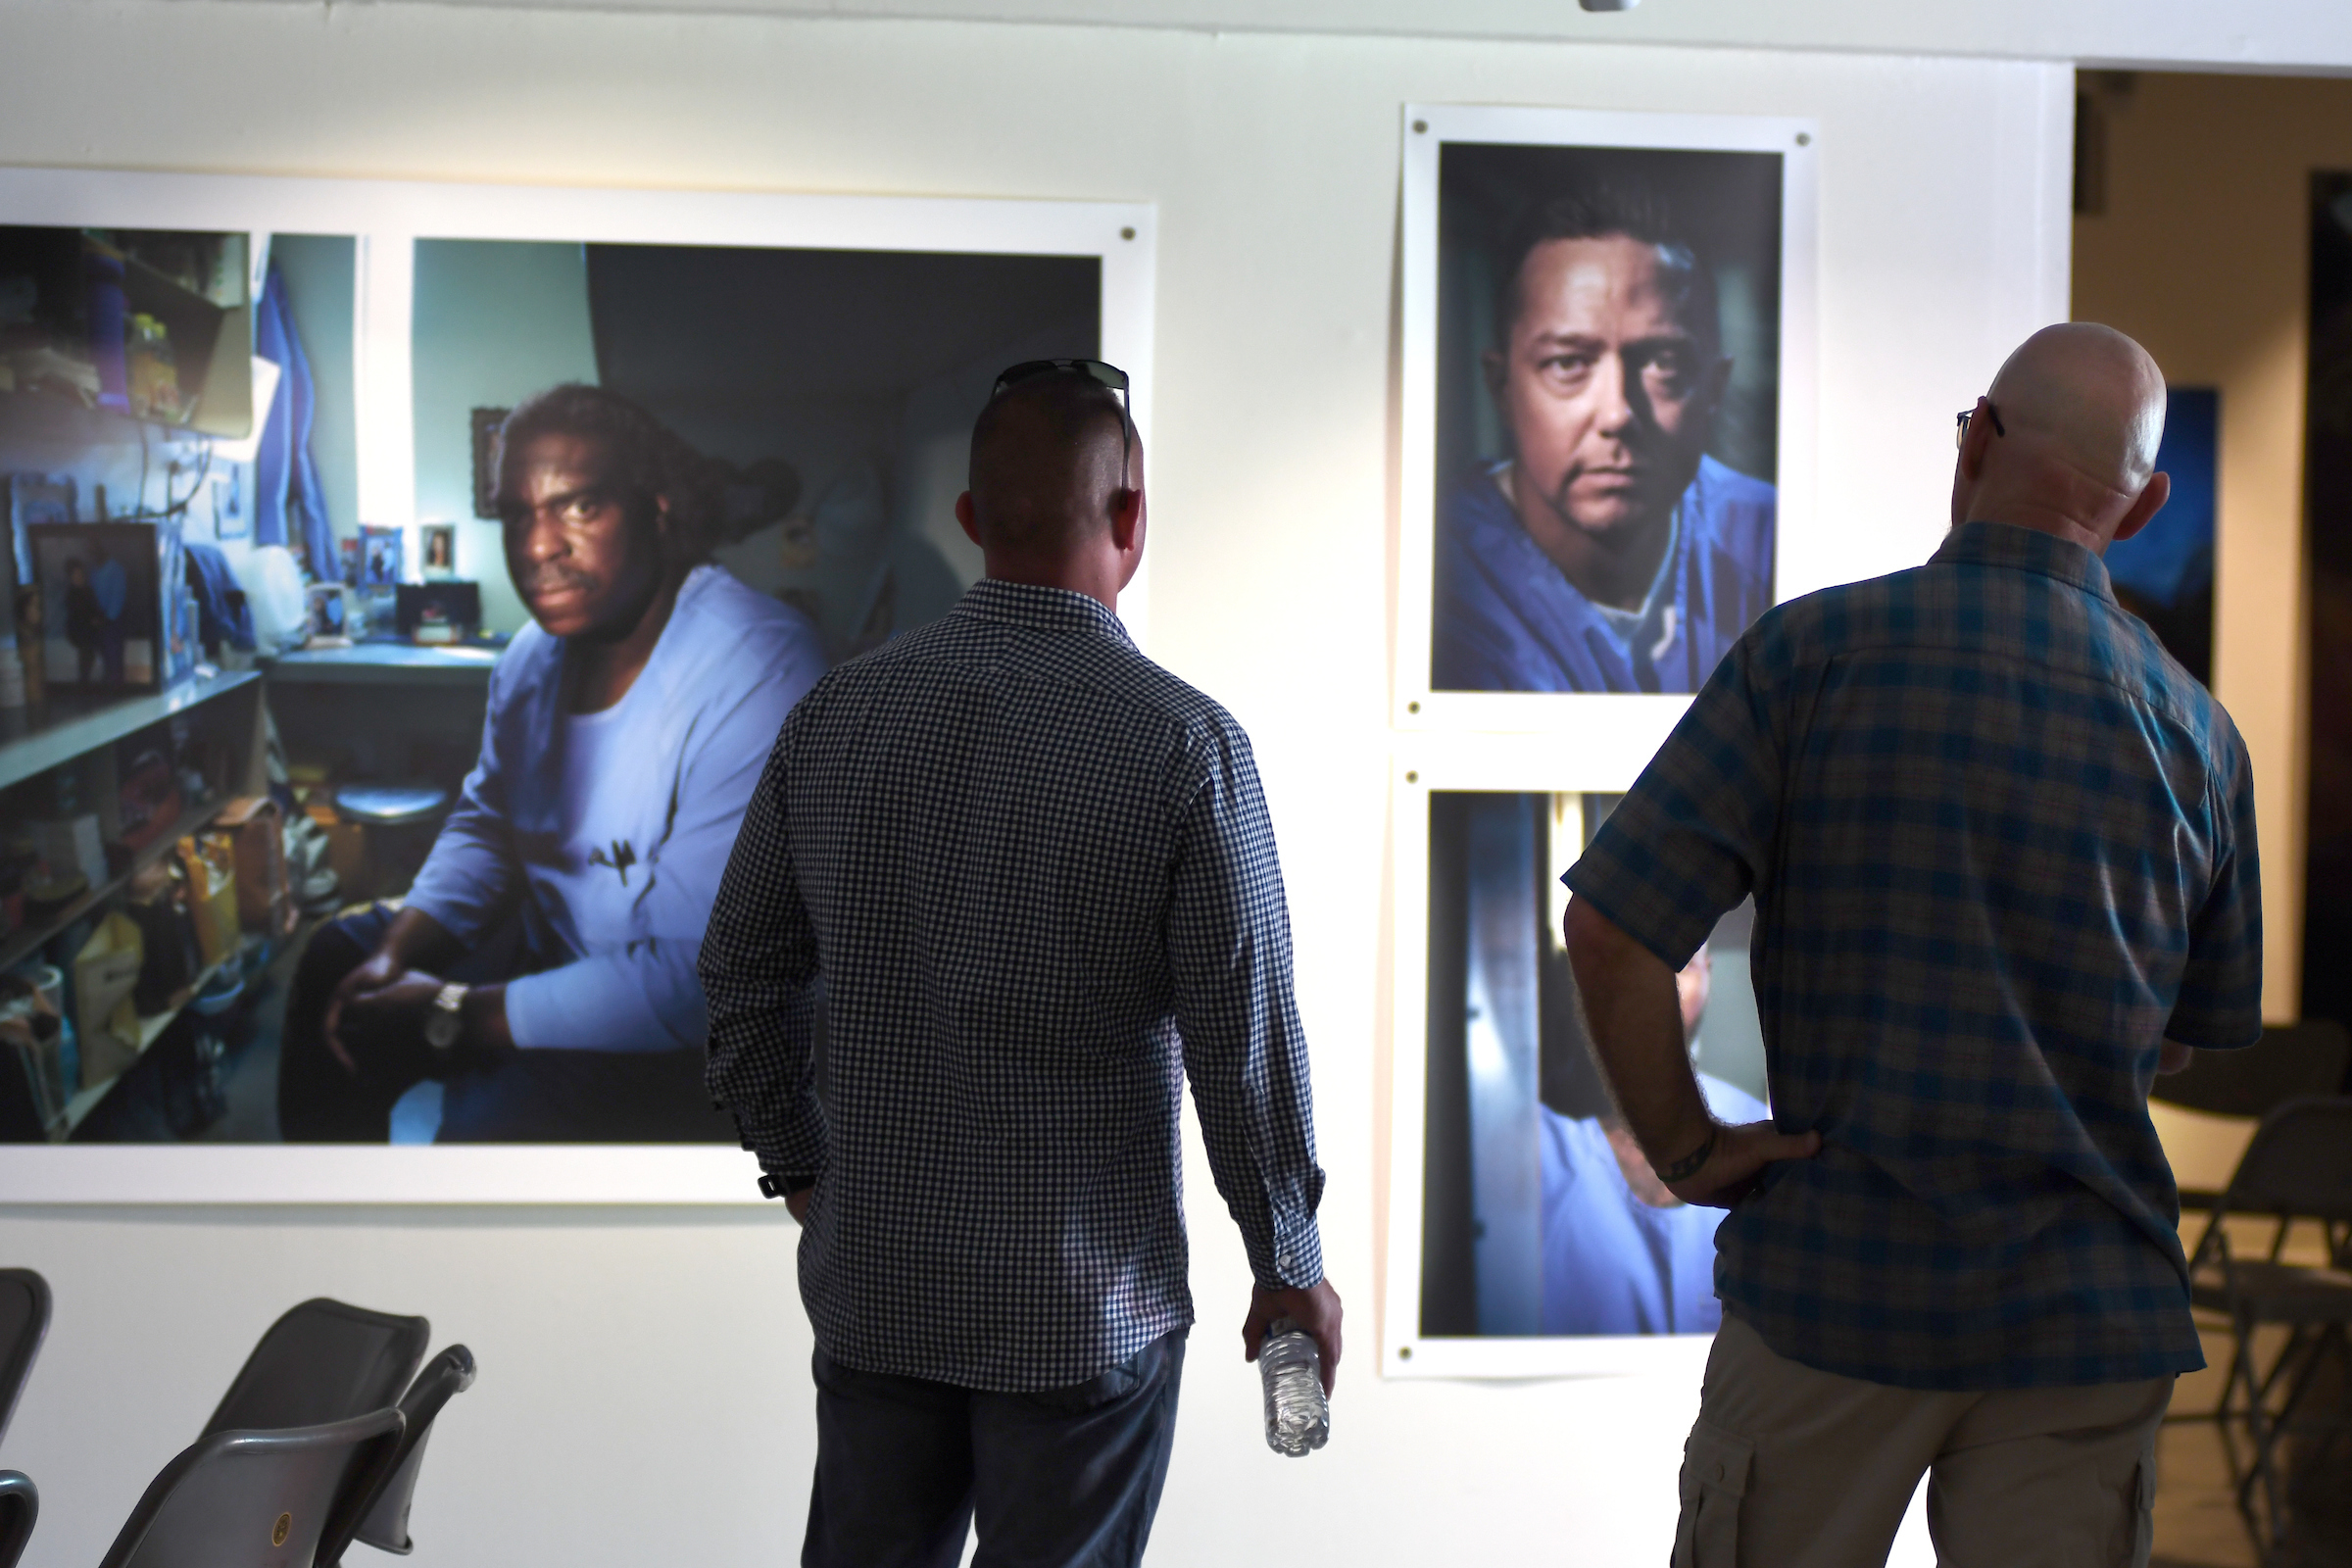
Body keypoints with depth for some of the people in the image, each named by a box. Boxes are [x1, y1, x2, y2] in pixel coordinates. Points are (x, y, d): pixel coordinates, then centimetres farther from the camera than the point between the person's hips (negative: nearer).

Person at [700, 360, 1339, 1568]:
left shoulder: (838, 714, -3)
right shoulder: (1185, 745, -16)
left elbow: (744, 974, 5)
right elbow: (1247, 1039, -13)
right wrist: (1290, 1267, 0)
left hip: (872, 1286, 4)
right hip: (1084, 1308, -4)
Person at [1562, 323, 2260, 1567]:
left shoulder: (1820, 647, -8)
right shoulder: (2198, 735, 2)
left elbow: (1611, 927, -13)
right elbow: (2202, 1033, 15)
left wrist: (1684, 1149, -2)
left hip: (1832, 1278, -2)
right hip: (2086, 1314, 3)